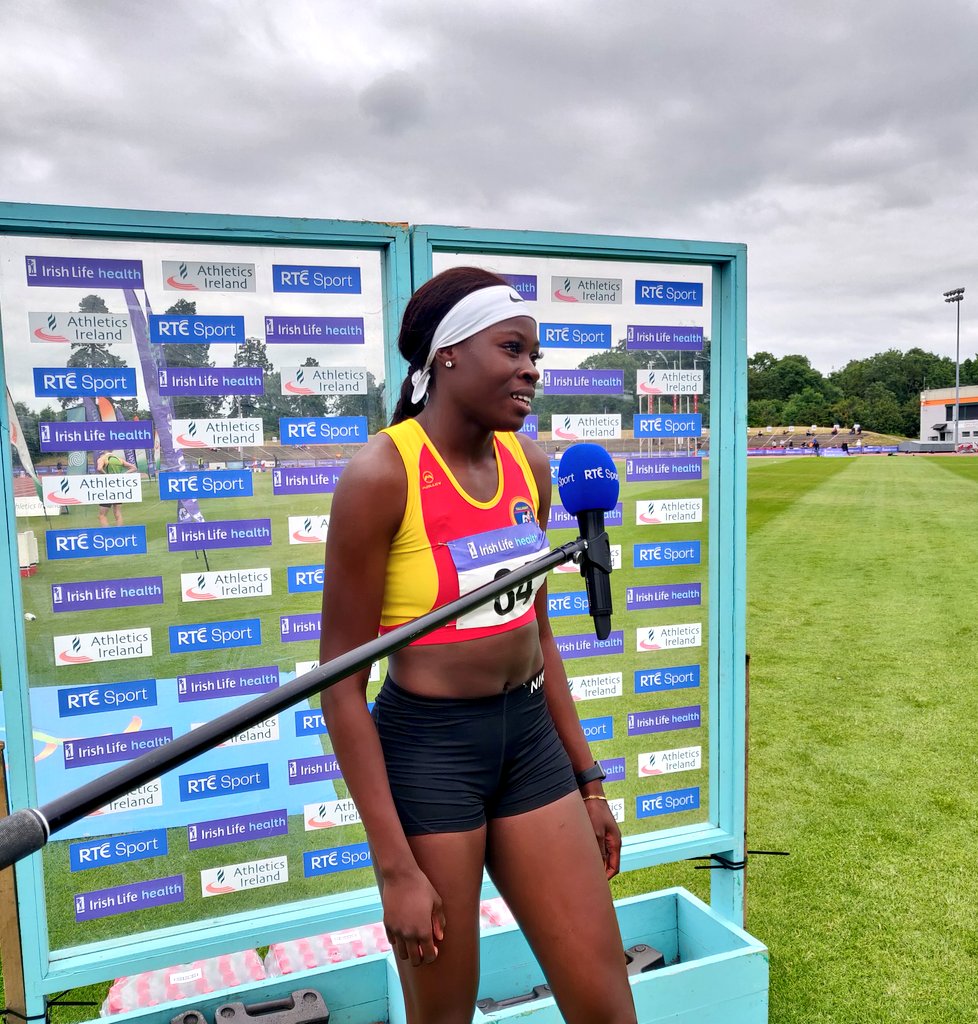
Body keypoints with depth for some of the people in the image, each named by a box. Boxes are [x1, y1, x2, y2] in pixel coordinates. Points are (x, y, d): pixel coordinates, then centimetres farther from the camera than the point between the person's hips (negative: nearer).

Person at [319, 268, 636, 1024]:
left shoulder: (530, 465, 2)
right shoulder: (382, 474, -17)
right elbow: (341, 683, -14)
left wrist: (587, 780, 15)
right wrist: (396, 867, -13)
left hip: (531, 736, 6)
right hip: (426, 748, -5)